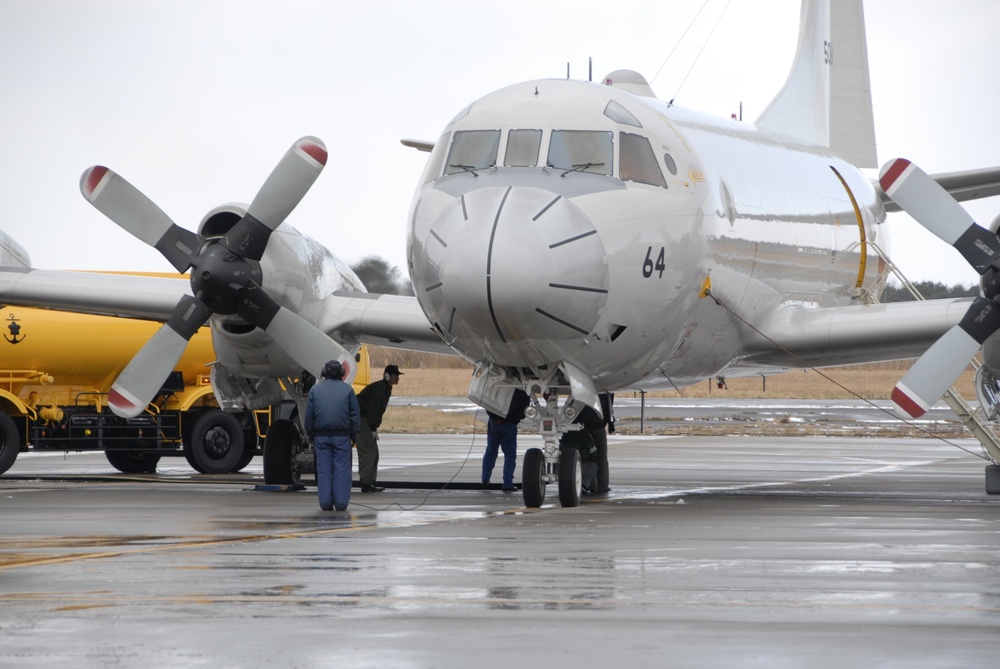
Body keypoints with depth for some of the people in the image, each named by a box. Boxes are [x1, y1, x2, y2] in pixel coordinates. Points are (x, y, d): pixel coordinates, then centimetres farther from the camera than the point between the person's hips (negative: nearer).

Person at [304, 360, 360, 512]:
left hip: (322, 435, 1)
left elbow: (309, 415, 6)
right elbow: (355, 414, 1)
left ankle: (325, 503, 3)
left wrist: (310, 434, 14)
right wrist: (354, 434, 7)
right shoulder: (347, 390, 0)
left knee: (324, 470, 5)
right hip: (342, 436, -1)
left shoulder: (315, 389, 4)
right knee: (341, 469, 1)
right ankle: (341, 503, -2)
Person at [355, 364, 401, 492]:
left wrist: (375, 428, 11)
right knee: (367, 451, -11)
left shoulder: (386, 389, 13)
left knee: (373, 452, 12)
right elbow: (372, 409, -22)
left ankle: (370, 482, 15)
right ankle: (366, 484, -11)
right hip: (360, 418, -11)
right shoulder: (379, 389, -19)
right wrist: (373, 429, -18)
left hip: (365, 420, 11)